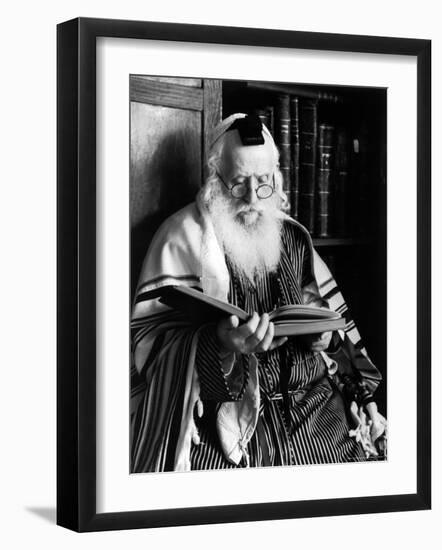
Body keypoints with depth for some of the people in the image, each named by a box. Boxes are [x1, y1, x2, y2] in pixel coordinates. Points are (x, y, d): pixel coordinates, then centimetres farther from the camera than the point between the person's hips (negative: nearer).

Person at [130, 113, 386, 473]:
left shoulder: (294, 237, 16)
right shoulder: (185, 235, 0)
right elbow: (151, 338, -9)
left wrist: (323, 331, 0)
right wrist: (220, 344, -26)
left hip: (313, 412, 5)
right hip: (226, 418, -5)